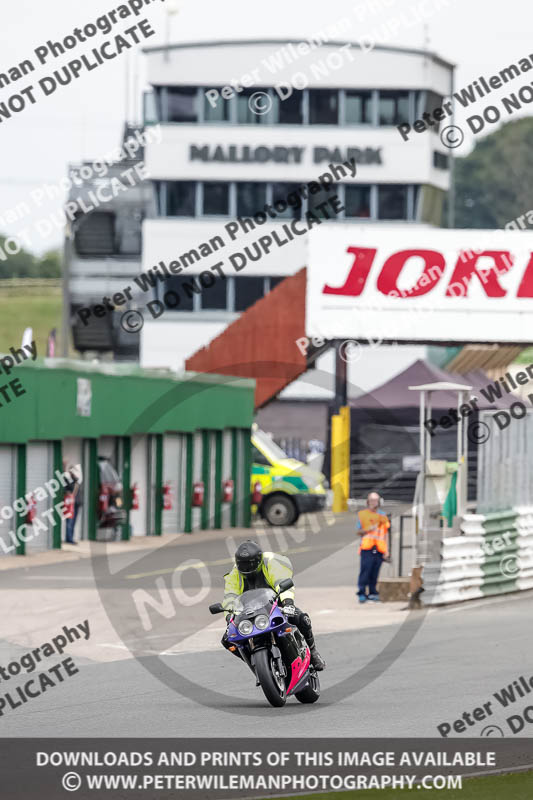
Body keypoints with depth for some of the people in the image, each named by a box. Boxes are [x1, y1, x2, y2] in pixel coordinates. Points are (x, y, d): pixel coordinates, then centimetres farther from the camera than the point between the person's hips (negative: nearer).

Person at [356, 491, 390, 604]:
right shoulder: (362, 514, 8)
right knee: (365, 570, -11)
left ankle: (373, 593, 11)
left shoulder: (382, 516, 15)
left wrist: (386, 551, 11)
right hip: (367, 548, -3)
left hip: (379, 549, 3)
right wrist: (368, 529, -13)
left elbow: (385, 534, 16)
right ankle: (362, 593, -8)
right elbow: (358, 531, 8)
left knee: (375, 572, 3)